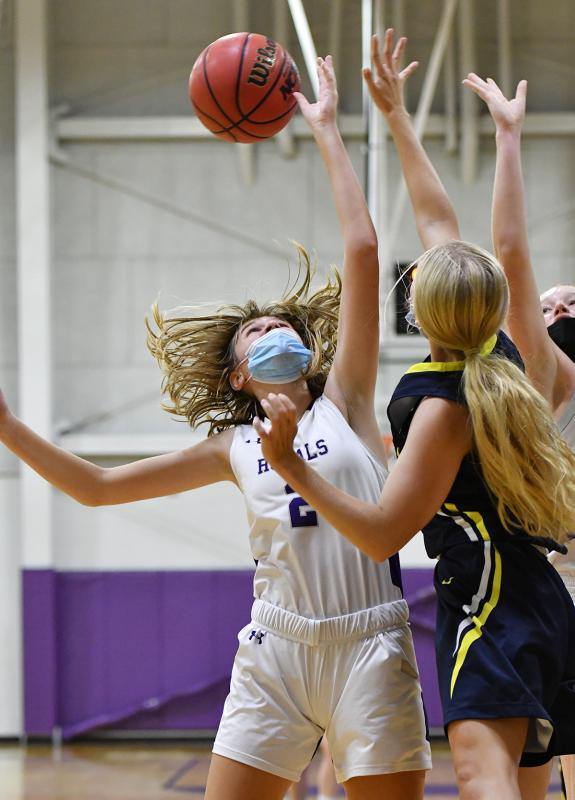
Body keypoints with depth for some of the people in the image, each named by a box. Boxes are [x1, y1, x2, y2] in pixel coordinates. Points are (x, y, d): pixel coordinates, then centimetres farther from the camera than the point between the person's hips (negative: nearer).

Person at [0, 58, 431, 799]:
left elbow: (362, 250, 1)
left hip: (367, 647, -2)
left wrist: (326, 131, 4)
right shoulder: (233, 448, 15)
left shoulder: (344, 402, 8)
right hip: (276, 650, 2)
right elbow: (96, 486, 18)